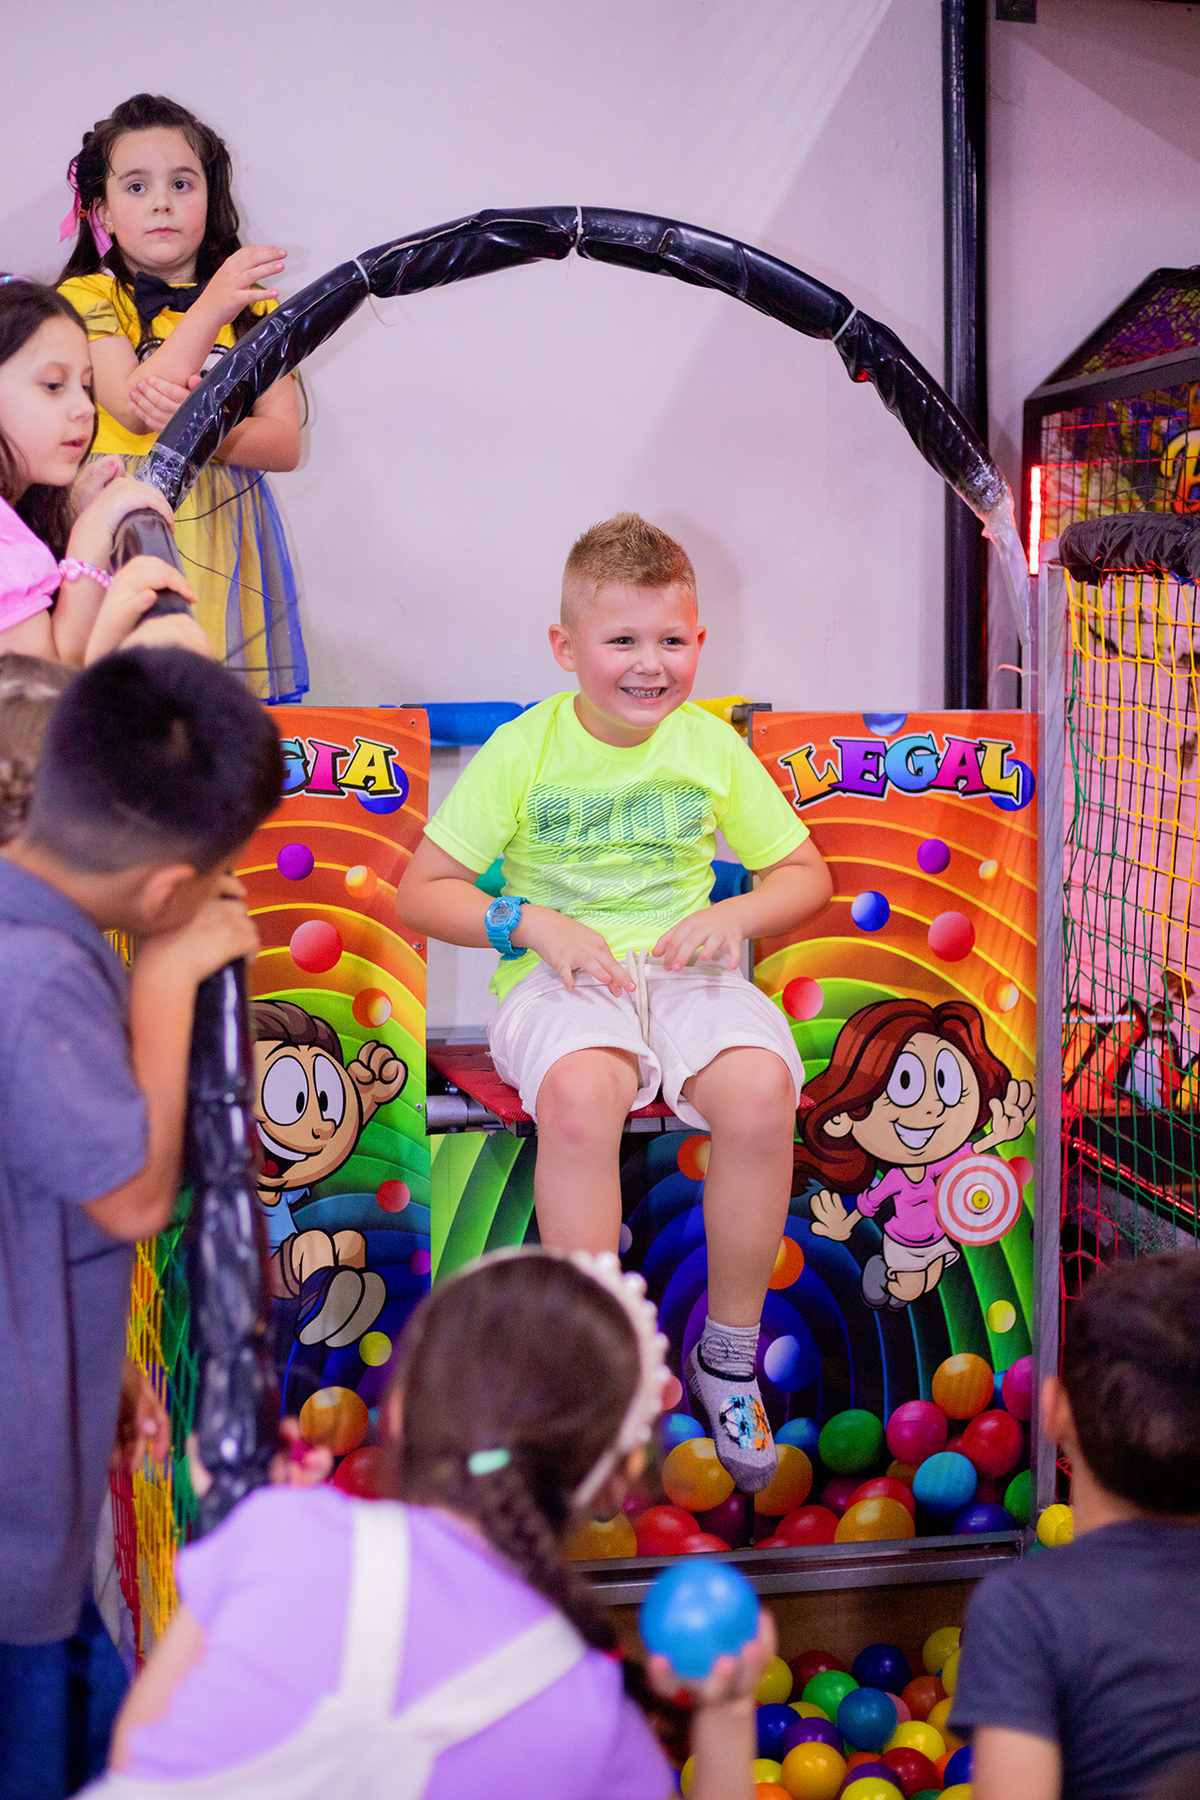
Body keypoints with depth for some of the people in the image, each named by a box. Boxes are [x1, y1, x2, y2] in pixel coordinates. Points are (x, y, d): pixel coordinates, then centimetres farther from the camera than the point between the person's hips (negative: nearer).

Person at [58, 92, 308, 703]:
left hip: (227, 542, 3)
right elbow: (132, 410, -13)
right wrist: (210, 309, -21)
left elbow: (285, 443, 3)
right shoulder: (88, 298, 3)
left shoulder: (253, 306, 13)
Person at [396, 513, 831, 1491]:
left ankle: (730, 1354, -11)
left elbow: (806, 874, 17)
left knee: (760, 1088, -31)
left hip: (685, 968, 2)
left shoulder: (712, 747, 7)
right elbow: (421, 891, 2)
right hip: (562, 976, -2)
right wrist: (534, 923, -13)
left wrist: (736, 914, -5)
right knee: (578, 1092, -38)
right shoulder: (526, 749, 0)